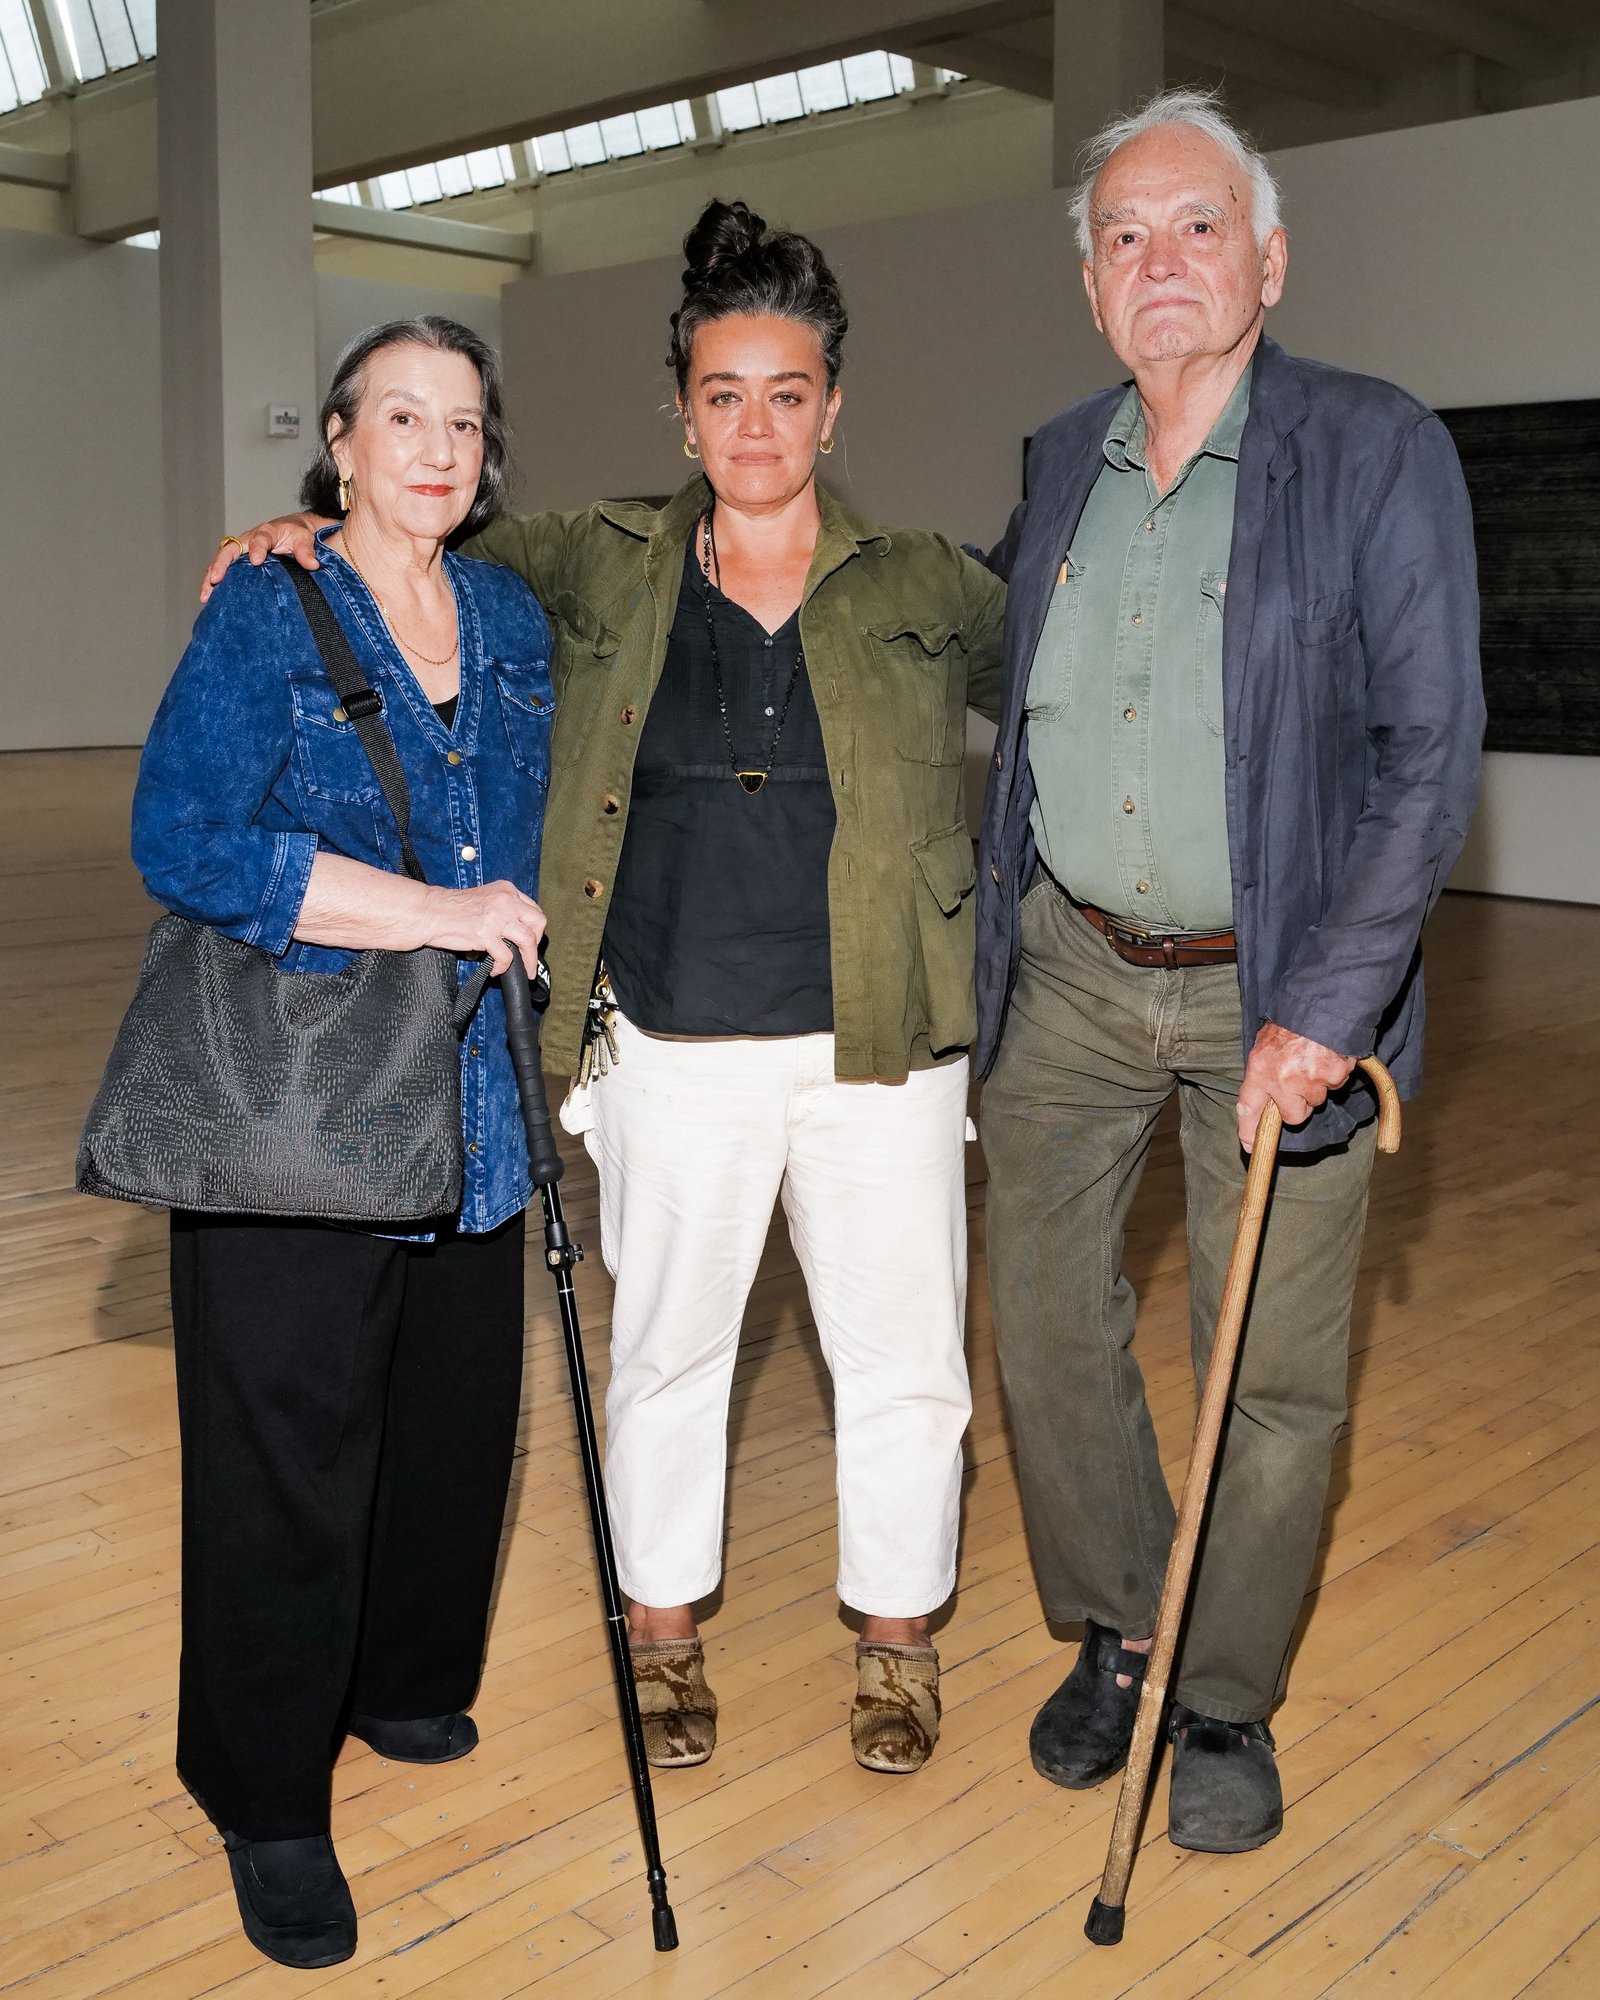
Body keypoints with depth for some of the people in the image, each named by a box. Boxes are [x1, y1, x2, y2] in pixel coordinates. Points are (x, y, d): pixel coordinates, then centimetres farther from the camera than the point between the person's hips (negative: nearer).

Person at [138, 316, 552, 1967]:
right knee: (288, 1453, 2)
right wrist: (437, 912, -20)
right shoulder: (265, 615, -7)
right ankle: (268, 1802, 21)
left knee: (456, 1417, 14)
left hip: (468, 1110, 6)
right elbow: (182, 842, -18)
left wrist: (517, 930, 10)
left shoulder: (513, 622, 10)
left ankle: (406, 1688, 39)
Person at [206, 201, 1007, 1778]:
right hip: (674, 1054, 0)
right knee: (664, 1348, 13)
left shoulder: (927, 588, 4)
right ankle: (662, 1629, 37)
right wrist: (313, 538, 1)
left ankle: (897, 1634, 34)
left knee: (903, 1355, 10)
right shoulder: (602, 568, 6)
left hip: (878, 1050, 0)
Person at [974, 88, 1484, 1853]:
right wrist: (986, 929, 9)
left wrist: (1321, 1014, -18)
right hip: (1069, 968, 4)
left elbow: (1427, 754, -12)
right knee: (1047, 1328, 10)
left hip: (1278, 986, -4)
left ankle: (1227, 1706, 26)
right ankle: (1109, 1640, 32)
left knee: (1274, 1371, 4)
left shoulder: (1380, 453, -9)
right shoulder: (1057, 464, 6)